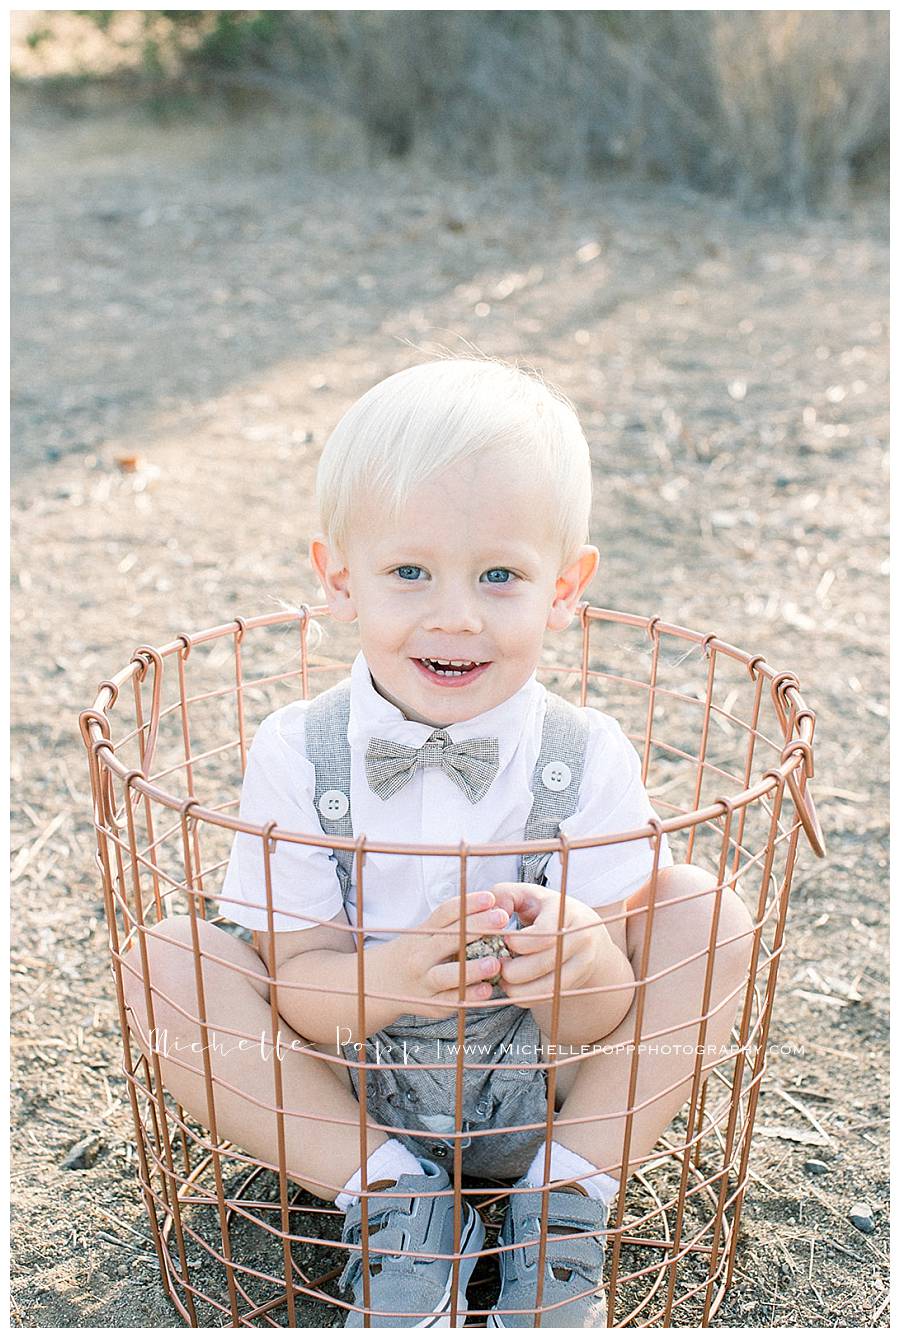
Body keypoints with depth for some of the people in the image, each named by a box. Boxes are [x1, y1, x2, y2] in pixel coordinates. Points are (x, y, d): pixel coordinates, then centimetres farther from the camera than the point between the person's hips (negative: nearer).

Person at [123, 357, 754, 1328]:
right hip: (347, 1100, 1)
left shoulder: (588, 759, -15)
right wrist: (396, 976, -39)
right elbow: (296, 991, -15)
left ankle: (567, 1193, -10)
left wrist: (582, 964, -39)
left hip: (539, 1094, 0)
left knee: (708, 913, -17)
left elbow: (604, 1023, -13)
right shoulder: (295, 754, -16)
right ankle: (388, 1196, -12)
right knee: (163, 965, -19)